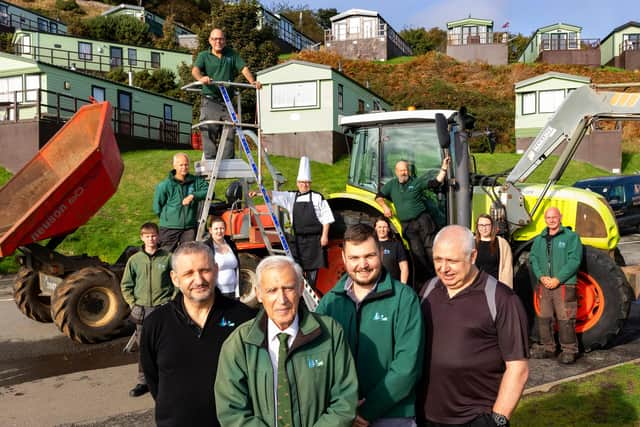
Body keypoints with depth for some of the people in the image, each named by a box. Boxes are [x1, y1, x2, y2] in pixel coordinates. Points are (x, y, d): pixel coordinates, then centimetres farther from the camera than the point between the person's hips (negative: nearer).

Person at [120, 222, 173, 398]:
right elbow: (125, 285, 10)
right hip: (142, 310, 2)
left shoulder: (167, 258, -2)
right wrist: (133, 304, 1)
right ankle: (143, 382, 20)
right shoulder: (134, 260, 3)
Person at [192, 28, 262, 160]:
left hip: (227, 102, 3)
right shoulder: (204, 56, 8)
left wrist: (253, 81, -15)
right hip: (210, 102, -3)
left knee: (229, 134, 1)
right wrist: (201, 78, -34)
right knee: (210, 134, -7)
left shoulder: (232, 54, 16)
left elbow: (243, 68, 5)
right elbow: (195, 70, -10)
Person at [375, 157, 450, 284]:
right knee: (417, 253, 2)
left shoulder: (417, 182, 2)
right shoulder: (392, 184, 12)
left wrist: (444, 169, -16)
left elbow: (436, 183, -6)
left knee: (430, 248, -3)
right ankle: (425, 279, 9)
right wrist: (385, 206, -1)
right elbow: (379, 196, 17)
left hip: (422, 220, -2)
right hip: (407, 225, 2)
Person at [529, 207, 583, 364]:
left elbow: (574, 260, -10)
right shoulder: (539, 239, 14)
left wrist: (557, 279, -16)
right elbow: (533, 259, 8)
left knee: (565, 319, -5)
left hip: (564, 285, -5)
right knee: (543, 317, 10)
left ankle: (569, 350, 7)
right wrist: (541, 276, -9)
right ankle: (547, 347, 23)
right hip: (544, 285, 5)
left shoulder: (571, 237, -2)